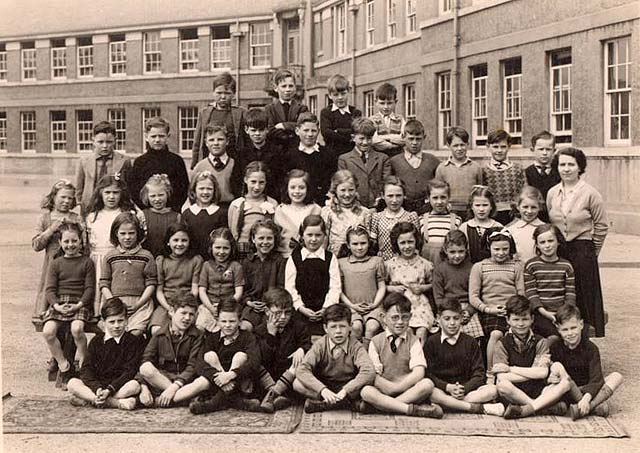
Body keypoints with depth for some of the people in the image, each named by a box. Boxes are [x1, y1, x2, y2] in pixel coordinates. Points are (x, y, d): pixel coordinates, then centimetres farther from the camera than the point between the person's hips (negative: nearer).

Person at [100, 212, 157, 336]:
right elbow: (104, 284, 11)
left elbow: (151, 284, 5)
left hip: (140, 302, -1)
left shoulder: (146, 257, 10)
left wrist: (138, 304, -7)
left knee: (136, 333, -21)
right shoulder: (109, 257, 14)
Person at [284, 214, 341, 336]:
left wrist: (326, 308, -11)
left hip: (324, 311, 0)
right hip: (301, 310, 0)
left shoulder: (330, 258, 8)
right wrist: (301, 308, -10)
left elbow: (335, 287, 1)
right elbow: (290, 287, 2)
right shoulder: (294, 259, 8)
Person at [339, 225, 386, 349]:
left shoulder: (376, 261, 10)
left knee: (372, 326, -28)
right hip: (351, 307, 0)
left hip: (373, 307, 0)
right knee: (356, 326, -29)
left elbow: (382, 287, 10)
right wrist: (351, 305, -4)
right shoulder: (341, 263, 8)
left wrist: (375, 304, -4)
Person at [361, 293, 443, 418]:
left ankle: (380, 405, -26)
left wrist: (397, 387, -18)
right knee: (366, 391, -32)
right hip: (382, 391, -1)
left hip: (408, 391, 1)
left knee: (427, 384, -29)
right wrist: (391, 387, -19)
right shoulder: (376, 342, 6)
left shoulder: (413, 341, 8)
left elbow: (418, 373, -8)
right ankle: (415, 410, -33)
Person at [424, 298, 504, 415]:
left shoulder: (470, 342, 13)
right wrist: (448, 387, -16)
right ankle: (480, 408, -35)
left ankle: (448, 404, -32)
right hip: (442, 389, -2)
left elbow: (479, 374, 5)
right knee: (432, 393, -38)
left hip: (467, 389, 2)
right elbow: (428, 374, 0)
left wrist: (464, 389, -14)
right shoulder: (431, 342, 9)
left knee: (492, 390, -25)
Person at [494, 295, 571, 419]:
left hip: (538, 391, 2)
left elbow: (543, 373, -7)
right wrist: (532, 372, -9)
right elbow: (502, 377, -11)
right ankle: (547, 408, -28)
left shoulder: (540, 342, 7)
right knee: (502, 385, -34)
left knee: (564, 383, -23)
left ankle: (525, 410, -33)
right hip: (514, 393, -2)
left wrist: (511, 369, -7)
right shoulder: (502, 344, 2)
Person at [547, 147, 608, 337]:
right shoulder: (552, 193, 6)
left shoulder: (590, 193, -6)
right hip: (557, 250, 4)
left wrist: (590, 251, 2)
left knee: (583, 297, 1)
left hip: (582, 251, -4)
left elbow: (602, 225, -1)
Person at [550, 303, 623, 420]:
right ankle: (596, 405, -30)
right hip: (567, 393, 0)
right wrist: (550, 379, -34)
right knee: (556, 366, -26)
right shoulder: (555, 348, -5)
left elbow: (596, 379, -17)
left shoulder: (591, 348, -6)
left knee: (616, 376, -18)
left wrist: (587, 397, -35)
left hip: (588, 391, 1)